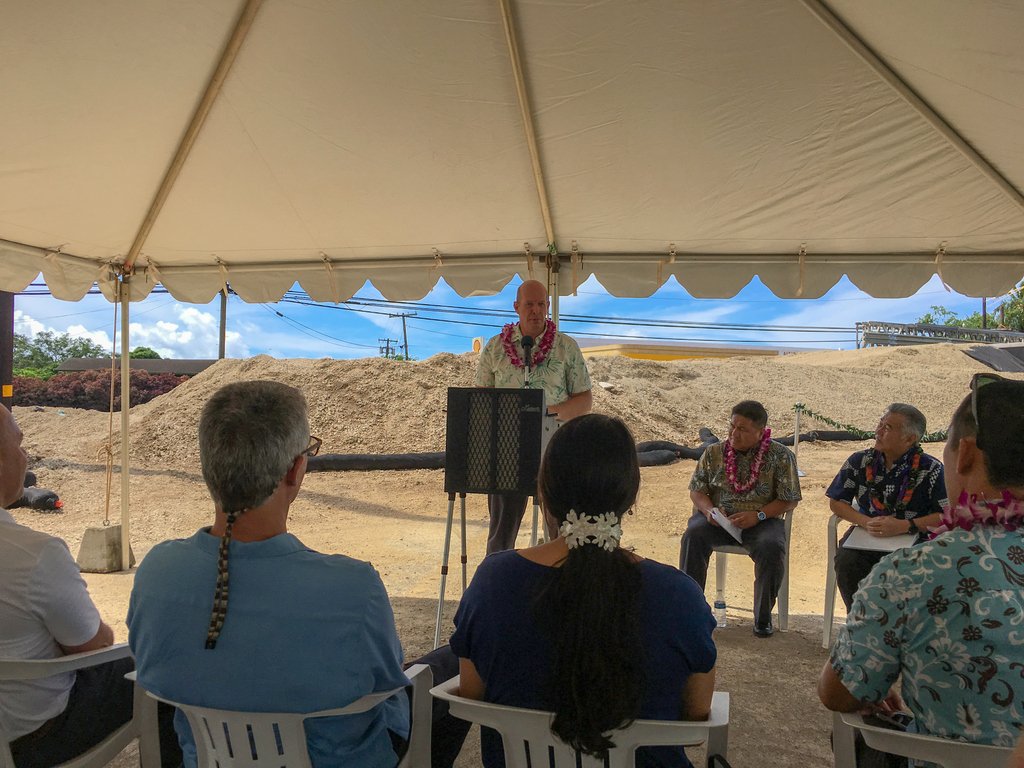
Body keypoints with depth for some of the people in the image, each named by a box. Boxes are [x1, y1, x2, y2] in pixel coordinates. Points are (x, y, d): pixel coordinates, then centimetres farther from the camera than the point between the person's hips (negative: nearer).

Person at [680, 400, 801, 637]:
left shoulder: (780, 456, 0)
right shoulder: (714, 453, 7)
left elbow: (789, 499, -2)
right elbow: (696, 490, 8)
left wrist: (758, 515, -17)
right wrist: (709, 510, -14)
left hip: (761, 521, -1)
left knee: (772, 547, -33)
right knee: (693, 535, -30)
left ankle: (763, 617, -11)